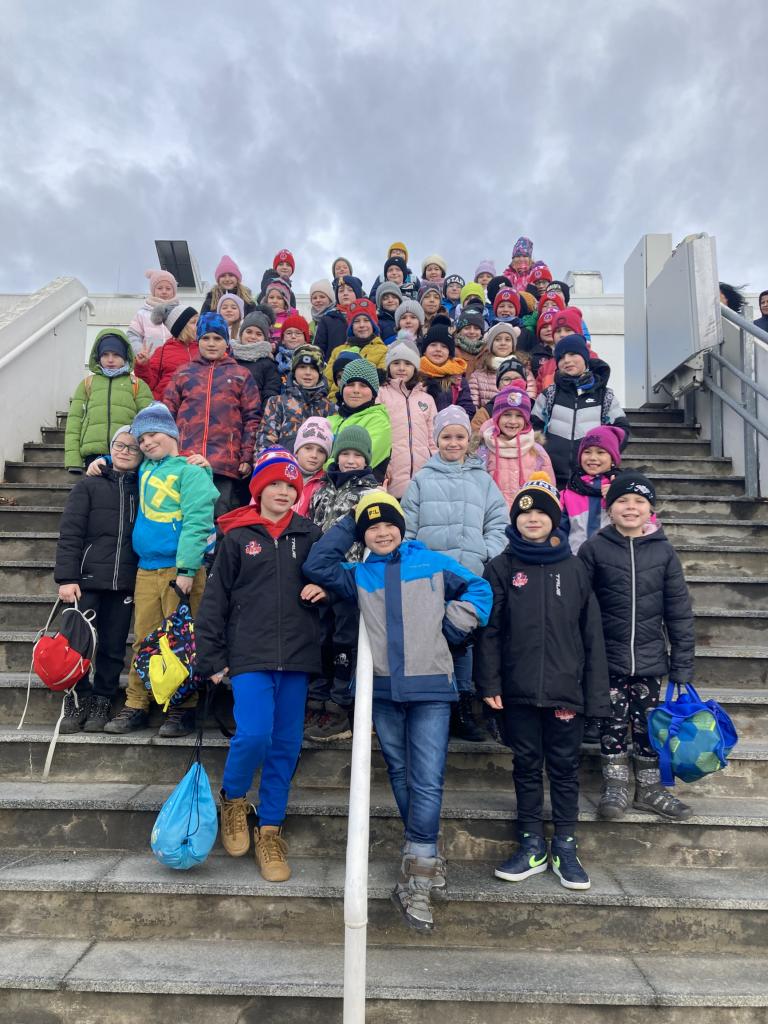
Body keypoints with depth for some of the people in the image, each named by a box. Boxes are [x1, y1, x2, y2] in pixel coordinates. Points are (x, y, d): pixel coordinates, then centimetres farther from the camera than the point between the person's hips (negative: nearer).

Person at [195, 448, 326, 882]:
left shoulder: (311, 534, 8)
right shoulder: (238, 538, 4)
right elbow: (215, 601, 5)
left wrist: (324, 588, -5)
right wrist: (212, 658, 1)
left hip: (296, 658, 2)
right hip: (250, 656, -2)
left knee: (287, 746, 7)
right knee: (254, 735, -15)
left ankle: (270, 829, 25)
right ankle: (233, 798, 17)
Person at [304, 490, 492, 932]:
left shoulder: (433, 562, 6)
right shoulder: (359, 575, 11)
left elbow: (479, 590, 12)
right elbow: (317, 565, 0)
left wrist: (453, 627, 0)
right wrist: (349, 523, 4)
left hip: (431, 687, -3)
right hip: (383, 689, 3)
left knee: (427, 781, -8)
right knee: (400, 775, 12)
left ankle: (415, 882, -1)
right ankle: (428, 856, 30)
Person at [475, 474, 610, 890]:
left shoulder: (574, 568, 3)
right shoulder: (501, 567, 1)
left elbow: (592, 633, 3)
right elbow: (489, 629, -1)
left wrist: (596, 692, -1)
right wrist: (489, 683, -7)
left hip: (566, 689, 0)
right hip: (519, 689, 0)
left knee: (565, 767, 10)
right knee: (527, 766, 11)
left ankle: (564, 847, 24)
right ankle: (532, 845, 25)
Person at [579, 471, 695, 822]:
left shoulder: (663, 551, 0)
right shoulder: (594, 548, -5)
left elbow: (679, 612, 1)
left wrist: (682, 665, 0)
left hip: (650, 660, 2)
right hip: (608, 658, -1)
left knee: (647, 723, 12)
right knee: (613, 722, 8)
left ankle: (649, 787, 28)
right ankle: (615, 786, 24)